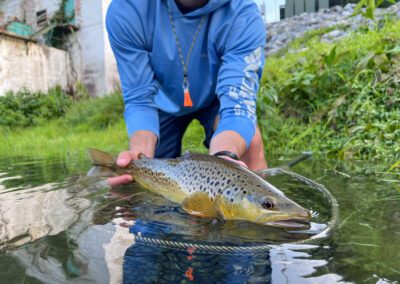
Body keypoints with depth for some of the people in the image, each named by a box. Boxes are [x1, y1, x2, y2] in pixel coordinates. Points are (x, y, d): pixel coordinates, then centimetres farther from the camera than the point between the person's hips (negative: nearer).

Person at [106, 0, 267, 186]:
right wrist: (140, 155, -47)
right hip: (165, 101, 2)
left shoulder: (243, 15, -35)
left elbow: (238, 102, -40)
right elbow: (139, 99, -28)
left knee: (250, 143, -29)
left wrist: (223, 155, -61)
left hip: (214, 98, -1)